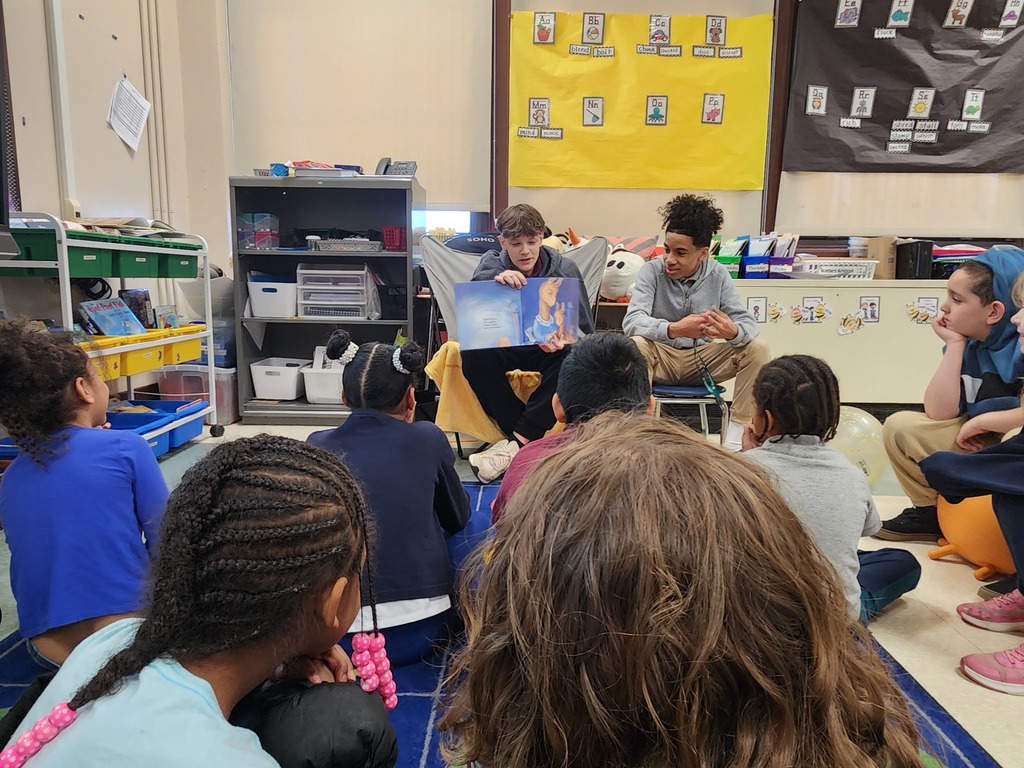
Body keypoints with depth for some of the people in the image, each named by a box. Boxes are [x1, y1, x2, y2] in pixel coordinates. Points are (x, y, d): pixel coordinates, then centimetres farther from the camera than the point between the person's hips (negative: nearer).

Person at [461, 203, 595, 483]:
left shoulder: (564, 269, -4)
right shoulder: (491, 264, -2)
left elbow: (585, 330, -6)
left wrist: (564, 341, -30)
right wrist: (495, 279, -41)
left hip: (547, 351, 0)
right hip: (504, 349, 1)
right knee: (473, 355, -31)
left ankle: (516, 442, -33)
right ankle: (529, 438, -27)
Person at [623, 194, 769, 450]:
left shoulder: (718, 275, -5)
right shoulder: (652, 270, -12)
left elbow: (747, 321, -12)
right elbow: (632, 320, -26)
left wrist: (733, 332, -39)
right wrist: (674, 329, -45)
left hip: (703, 359, 3)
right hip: (660, 357, -3)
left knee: (757, 348, -18)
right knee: (635, 345, -34)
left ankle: (735, 437, -14)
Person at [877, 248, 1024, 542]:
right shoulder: (967, 344, -1)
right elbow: (939, 414, -9)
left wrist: (981, 421, -19)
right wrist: (955, 345, -11)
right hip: (983, 443, 7)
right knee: (899, 426, -2)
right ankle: (932, 512, 12)